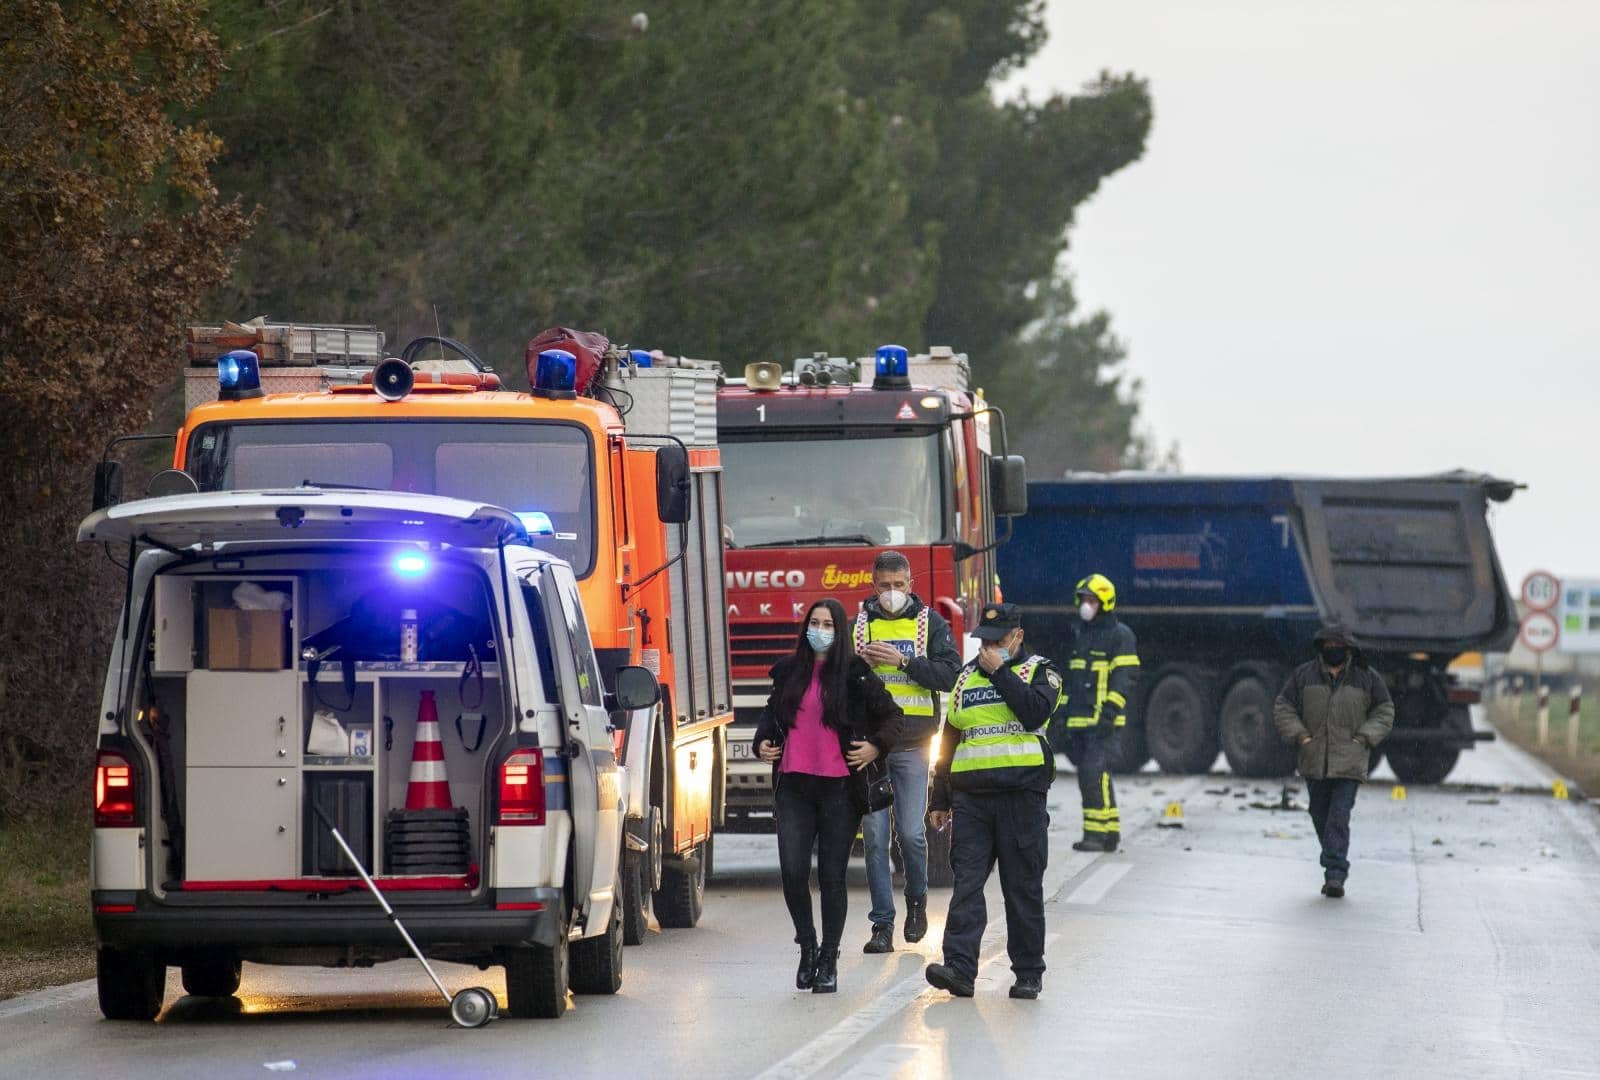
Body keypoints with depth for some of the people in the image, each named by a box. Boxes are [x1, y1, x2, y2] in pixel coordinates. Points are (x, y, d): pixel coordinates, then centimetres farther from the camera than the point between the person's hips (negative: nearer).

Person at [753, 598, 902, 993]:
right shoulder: (788, 672, 11)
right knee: (792, 871, -8)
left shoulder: (855, 674, 1)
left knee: (832, 876, 1)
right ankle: (807, 946, 13)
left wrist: (876, 746, -9)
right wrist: (762, 742, 9)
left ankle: (829, 960, 10)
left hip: (839, 786, -3)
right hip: (794, 785, 3)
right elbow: (773, 712, 26)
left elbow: (892, 715, 6)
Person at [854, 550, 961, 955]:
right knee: (874, 835, -1)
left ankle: (917, 901, 25)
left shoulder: (931, 623, 6)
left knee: (911, 832, -2)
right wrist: (861, 662, -11)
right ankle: (882, 925, 1)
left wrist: (902, 662, -14)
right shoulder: (857, 623, 9)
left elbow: (949, 673, -5)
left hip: (911, 743, -1)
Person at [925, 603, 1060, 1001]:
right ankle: (959, 967, -15)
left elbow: (1035, 712, -16)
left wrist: (1000, 671, -11)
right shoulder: (967, 677, 17)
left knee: (1023, 889, 1)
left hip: (1021, 794, -3)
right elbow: (949, 739, 21)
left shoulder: (1039, 671, 5)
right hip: (970, 797, 3)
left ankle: (1028, 973, 8)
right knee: (966, 882, -8)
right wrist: (940, 800, 18)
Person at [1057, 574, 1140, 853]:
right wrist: (1069, 718, 19)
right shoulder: (1080, 636, 19)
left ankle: (1096, 833, -17)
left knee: (1094, 772, -17)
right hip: (1080, 722, 8)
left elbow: (1123, 679, -12)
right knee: (1092, 776, 7)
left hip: (1103, 722, -8)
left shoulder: (1120, 635, -4)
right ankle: (1110, 833, 13)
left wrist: (1109, 713, -21)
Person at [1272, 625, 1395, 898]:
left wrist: (1364, 737, -3)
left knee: (1339, 817, -13)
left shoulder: (1366, 678, 4)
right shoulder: (1303, 675, 6)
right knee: (1320, 815, 9)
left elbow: (1384, 711, 10)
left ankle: (1335, 875, -18)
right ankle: (1335, 870, 25)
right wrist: (1299, 735, -3)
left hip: (1349, 761, -3)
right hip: (1314, 760, 3)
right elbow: (1282, 707, 10)